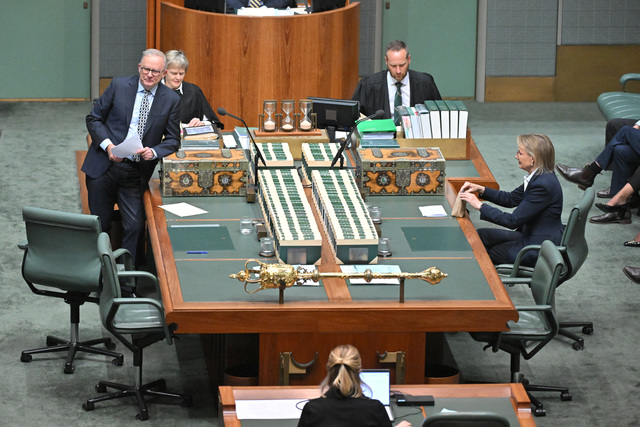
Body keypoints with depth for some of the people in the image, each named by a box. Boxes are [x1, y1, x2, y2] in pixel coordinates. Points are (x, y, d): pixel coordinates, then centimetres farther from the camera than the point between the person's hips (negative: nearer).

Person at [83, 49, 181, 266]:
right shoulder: (119, 85, -2)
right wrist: (108, 145, -14)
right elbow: (94, 118, 2)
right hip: (104, 167, 0)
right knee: (100, 225, 8)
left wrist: (154, 152, -15)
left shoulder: (171, 100, 1)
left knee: (134, 227, -6)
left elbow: (173, 140, 6)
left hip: (136, 174, 0)